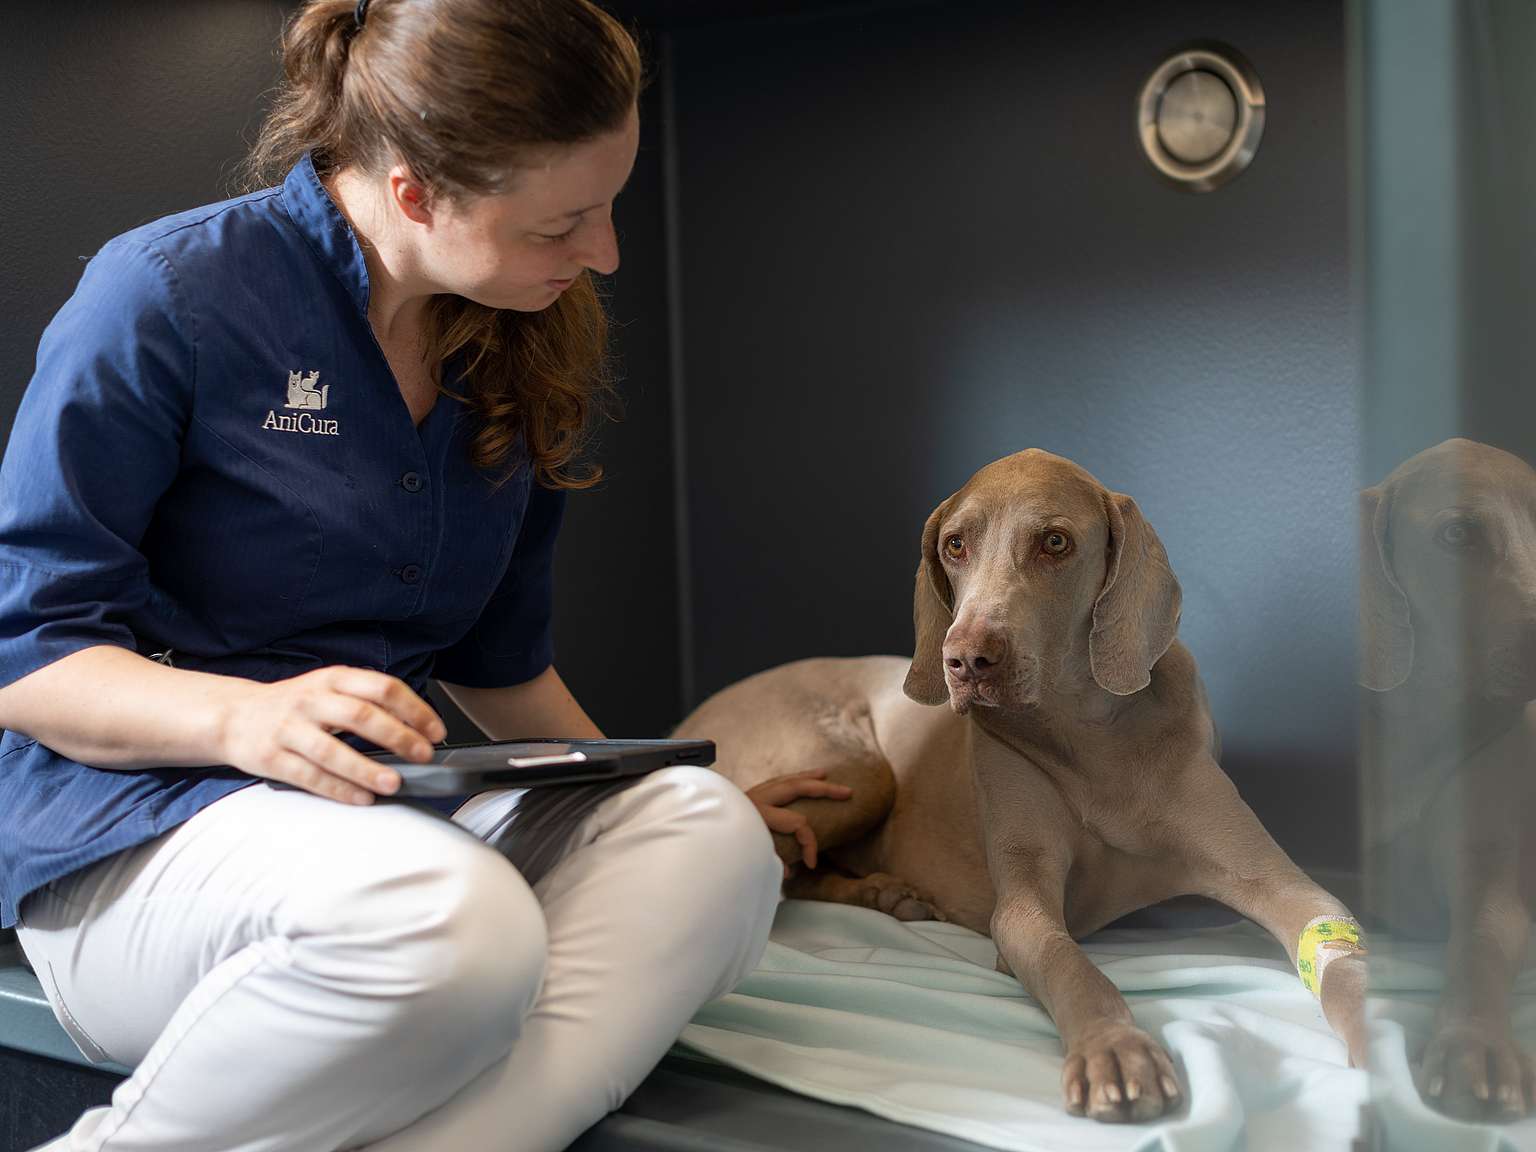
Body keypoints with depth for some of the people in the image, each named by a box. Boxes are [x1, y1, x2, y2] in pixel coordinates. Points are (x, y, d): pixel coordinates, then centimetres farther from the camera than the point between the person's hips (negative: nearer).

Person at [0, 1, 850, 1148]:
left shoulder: (522, 353, 10)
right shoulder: (168, 293, -9)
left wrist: (645, 801, 20)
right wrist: (244, 716, -27)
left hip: (389, 798, 6)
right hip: (133, 824, -6)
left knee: (710, 832, -23)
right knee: (453, 921, -38)